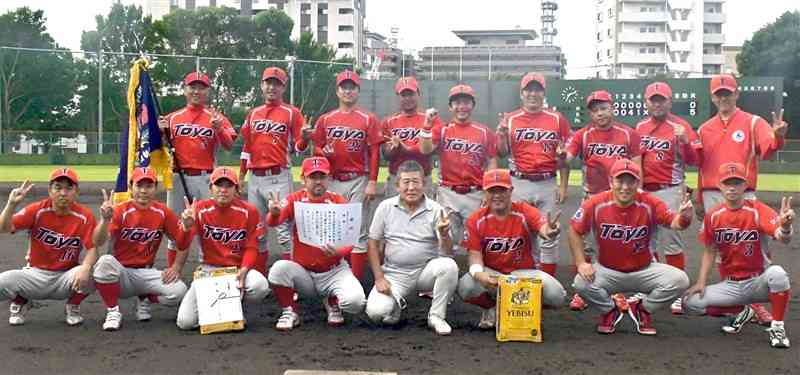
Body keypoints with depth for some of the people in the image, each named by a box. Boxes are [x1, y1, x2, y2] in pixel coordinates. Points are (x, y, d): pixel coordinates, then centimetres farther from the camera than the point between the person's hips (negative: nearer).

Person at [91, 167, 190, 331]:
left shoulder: (163, 212, -2)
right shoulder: (120, 211, -10)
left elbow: (183, 242, 4)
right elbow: (98, 242, -24)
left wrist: (176, 268, -8)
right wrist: (105, 219, -42)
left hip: (146, 273, 2)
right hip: (120, 272, -2)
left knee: (179, 291, -23)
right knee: (105, 262, -35)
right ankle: (113, 312, -13)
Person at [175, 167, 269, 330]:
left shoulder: (248, 211, -6)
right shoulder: (200, 209, -5)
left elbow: (251, 248, -3)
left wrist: (243, 270, -20)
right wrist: (187, 227, -34)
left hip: (238, 269, 0)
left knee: (260, 287, -34)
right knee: (185, 322, -16)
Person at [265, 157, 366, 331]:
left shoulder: (339, 202, -5)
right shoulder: (295, 199, -4)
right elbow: (273, 222, -21)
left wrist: (339, 251, -31)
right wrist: (274, 213, -46)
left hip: (333, 272, 0)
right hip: (302, 271, 0)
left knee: (355, 302, -26)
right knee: (278, 269, -30)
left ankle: (332, 304, 12)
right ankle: (290, 313, -3)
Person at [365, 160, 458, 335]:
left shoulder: (435, 210, -4)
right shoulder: (386, 207, -1)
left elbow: (448, 253, -8)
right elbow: (373, 243, 4)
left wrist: (444, 235, -30)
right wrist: (379, 278, -4)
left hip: (426, 271, 0)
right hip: (395, 273, 0)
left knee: (449, 266, -31)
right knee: (376, 312, -23)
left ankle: (436, 316, -8)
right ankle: (397, 303, 14)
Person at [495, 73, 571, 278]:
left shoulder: (557, 119, 5)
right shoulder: (510, 119, 5)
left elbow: (563, 156, 5)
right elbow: (502, 153, 4)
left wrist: (563, 186, 0)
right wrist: (502, 132, -14)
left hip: (548, 184, 0)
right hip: (519, 184, 0)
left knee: (549, 234, 4)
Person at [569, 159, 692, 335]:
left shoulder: (649, 203, -14)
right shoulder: (596, 204, -16)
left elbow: (673, 222, -26)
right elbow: (575, 231, -7)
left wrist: (684, 217, -50)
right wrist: (581, 263, -16)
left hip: (644, 271, 1)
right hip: (608, 271, -1)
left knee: (679, 281, -21)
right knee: (581, 283, -29)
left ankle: (642, 310, 9)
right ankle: (610, 311, 6)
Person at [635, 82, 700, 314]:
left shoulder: (680, 126, -6)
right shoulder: (640, 127, 10)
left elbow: (693, 160, -13)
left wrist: (684, 142, -29)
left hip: (669, 191, -6)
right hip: (643, 191, 6)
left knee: (670, 239, -8)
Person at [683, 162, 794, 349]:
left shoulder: (758, 210, -14)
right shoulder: (712, 216, -4)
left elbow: (783, 238, -32)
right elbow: (710, 251, 7)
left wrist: (785, 227, -56)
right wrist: (701, 282, -2)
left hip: (758, 282, -4)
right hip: (729, 285, 4)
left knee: (777, 273, -36)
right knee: (691, 302, -14)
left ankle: (777, 327, -13)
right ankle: (742, 311, 10)